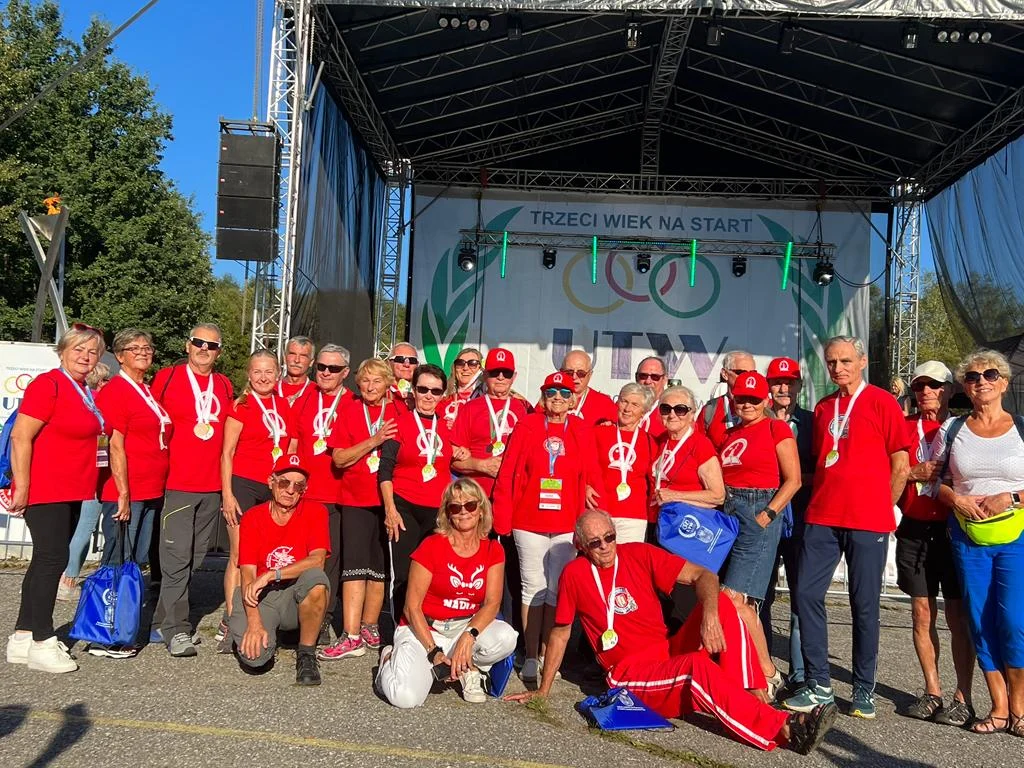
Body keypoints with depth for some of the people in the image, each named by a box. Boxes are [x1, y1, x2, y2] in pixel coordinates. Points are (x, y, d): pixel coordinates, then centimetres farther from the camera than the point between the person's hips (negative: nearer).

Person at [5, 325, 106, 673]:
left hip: (72, 492, 9)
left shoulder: (87, 393, 12)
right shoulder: (48, 384, -13)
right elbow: (20, 437, -18)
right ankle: (42, 643, 0)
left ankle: (23, 637, 23)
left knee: (47, 560, 13)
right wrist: (21, 486, -19)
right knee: (52, 559, -8)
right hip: (45, 490, -9)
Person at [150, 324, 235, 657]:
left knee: (193, 559, 10)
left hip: (213, 486, 5)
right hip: (176, 483, -5)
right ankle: (176, 630, -2)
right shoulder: (166, 378, 0)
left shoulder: (225, 386, 12)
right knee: (177, 557, -9)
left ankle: (162, 624, 21)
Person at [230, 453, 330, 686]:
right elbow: (248, 575, -8)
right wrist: (254, 622, -21)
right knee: (254, 656, -25)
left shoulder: (315, 512, -4)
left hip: (297, 597, -1)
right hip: (262, 598, 1)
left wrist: (271, 575, -25)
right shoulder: (252, 518, -2)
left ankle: (306, 655, -13)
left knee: (315, 577, -35)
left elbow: (317, 560, -18)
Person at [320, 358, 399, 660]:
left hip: (388, 499, 1)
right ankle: (351, 637, -7)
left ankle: (369, 628, 21)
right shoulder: (350, 410, 3)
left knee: (380, 567, 7)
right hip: (355, 499, -1)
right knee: (355, 566, -7)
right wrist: (374, 441, -16)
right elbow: (339, 458, -6)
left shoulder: (399, 412, 4)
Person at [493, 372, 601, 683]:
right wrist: (502, 518, -4)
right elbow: (508, 474, -1)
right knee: (534, 588, 5)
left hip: (567, 525, 1)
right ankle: (531, 657, 13)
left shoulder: (583, 431, 4)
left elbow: (591, 477, 5)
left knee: (557, 590, 7)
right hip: (528, 522, -1)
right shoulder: (527, 426, 0)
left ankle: (547, 655, 18)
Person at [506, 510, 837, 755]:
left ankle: (747, 697, -24)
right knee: (698, 665, -34)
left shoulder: (640, 554, 1)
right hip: (629, 673, -4)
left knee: (721, 603, -19)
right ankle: (783, 728, -38)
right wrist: (543, 689, 10)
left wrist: (710, 614, -25)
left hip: (671, 655, 4)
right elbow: (560, 634, 7)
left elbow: (703, 576, -5)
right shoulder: (574, 574, -4)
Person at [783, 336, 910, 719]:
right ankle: (818, 683, 9)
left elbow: (900, 465, 0)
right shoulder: (822, 408, 14)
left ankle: (864, 689, 15)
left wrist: (881, 508, 0)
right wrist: (819, 501, 12)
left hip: (868, 522, -5)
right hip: (822, 518, 5)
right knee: (806, 594, -2)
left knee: (865, 604, 3)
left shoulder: (882, 402, -1)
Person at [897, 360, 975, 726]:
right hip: (914, 529, 3)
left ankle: (963, 698, 4)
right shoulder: (904, 427, 10)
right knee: (921, 613, 6)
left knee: (958, 615, -3)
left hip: (953, 528, -3)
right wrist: (914, 473, -10)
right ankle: (932, 692, 16)